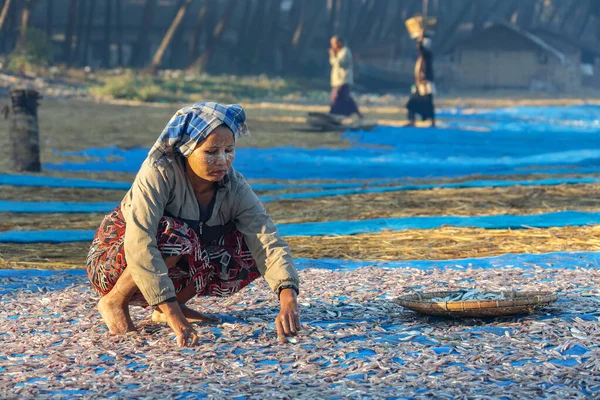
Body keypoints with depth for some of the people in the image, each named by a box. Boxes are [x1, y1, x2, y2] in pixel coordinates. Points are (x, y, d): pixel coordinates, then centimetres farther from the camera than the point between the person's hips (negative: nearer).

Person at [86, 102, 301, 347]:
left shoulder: (235, 189, -15)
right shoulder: (159, 173, -29)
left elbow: (268, 243, -28)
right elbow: (139, 244, -39)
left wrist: (289, 301, -47)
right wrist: (174, 316, -48)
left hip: (177, 268, 5)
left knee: (249, 252, -13)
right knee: (176, 236, -35)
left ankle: (164, 308, 1)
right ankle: (114, 301, -10)